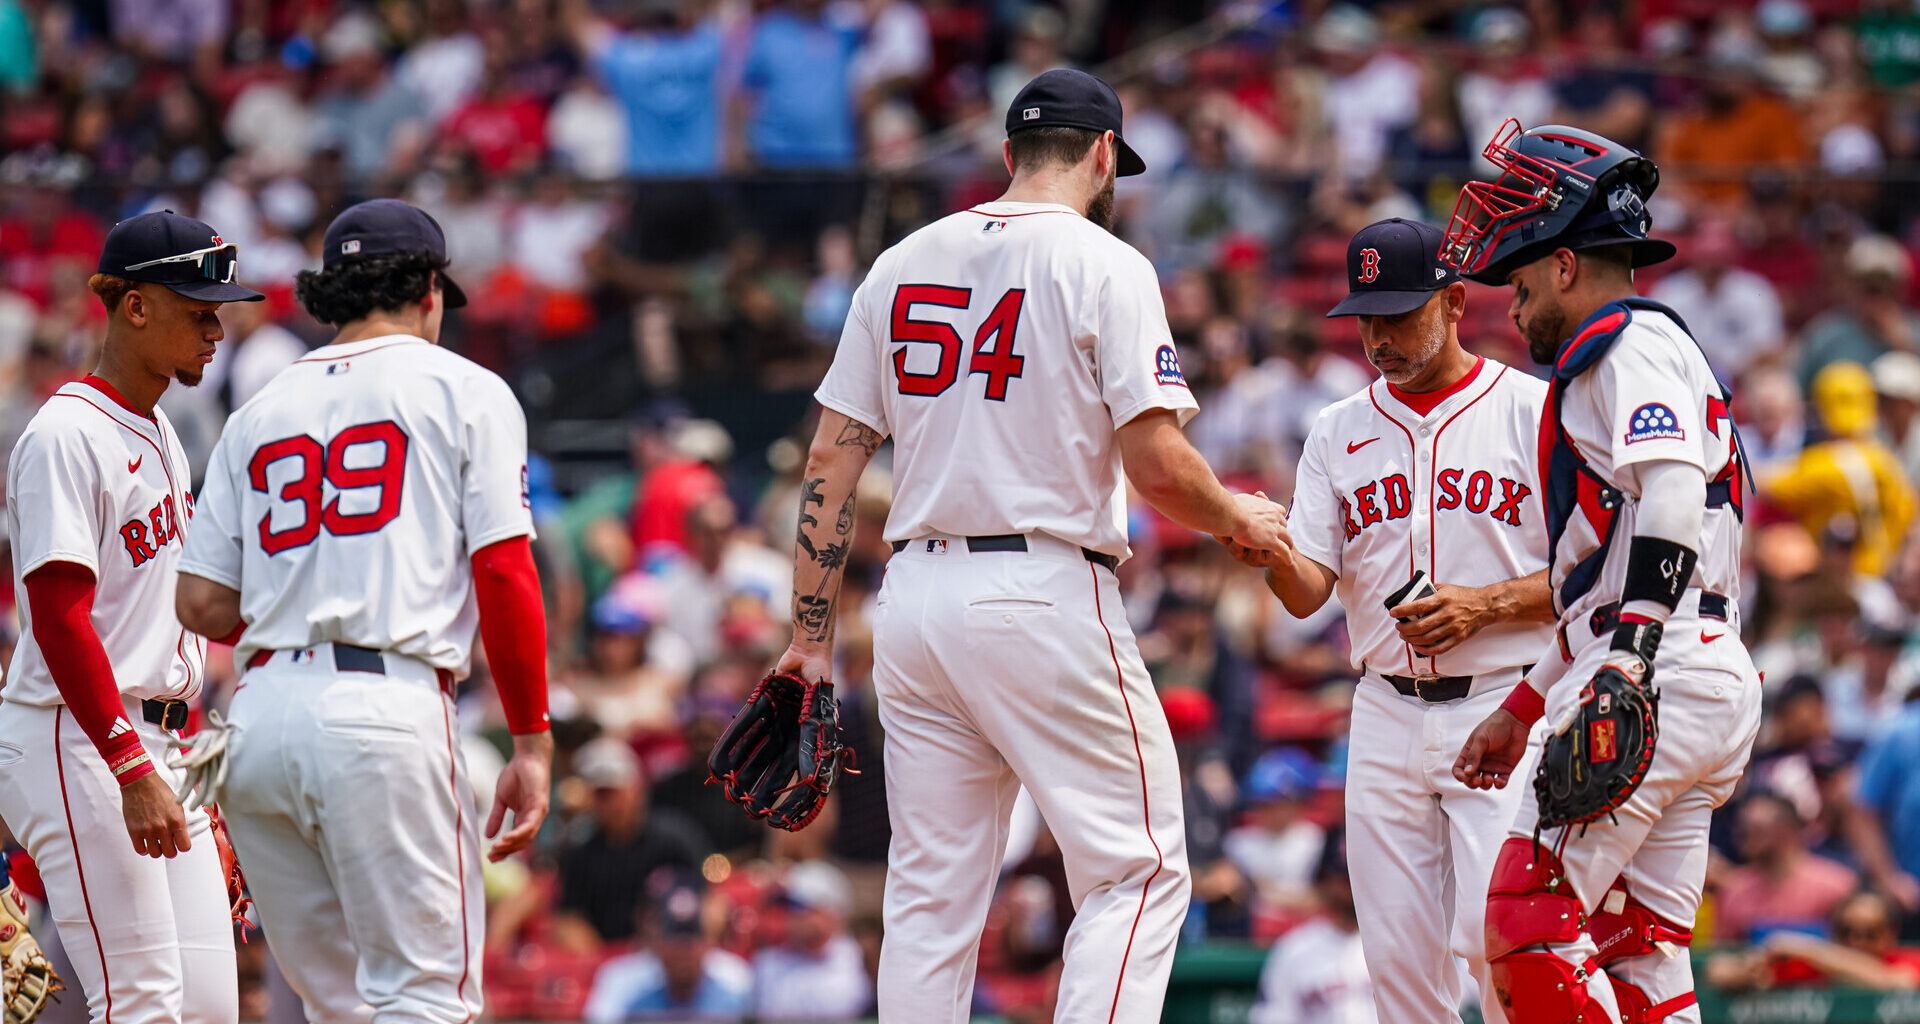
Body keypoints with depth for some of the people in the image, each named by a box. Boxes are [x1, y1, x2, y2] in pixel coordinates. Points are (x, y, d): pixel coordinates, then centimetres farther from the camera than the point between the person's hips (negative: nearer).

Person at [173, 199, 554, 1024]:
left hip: (257, 715, 5)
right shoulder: (465, 391, 7)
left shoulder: (260, 411, 18)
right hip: (387, 706, -5)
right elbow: (504, 575, -3)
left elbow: (202, 602, 13)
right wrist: (531, 742, -1)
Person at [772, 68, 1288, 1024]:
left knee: (930, 894, 10)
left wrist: (812, 633, 12)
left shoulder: (901, 263, 12)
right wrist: (1239, 519, 8)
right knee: (1136, 871, -1)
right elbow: (1158, 467, -13)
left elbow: (831, 459, 10)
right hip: (1045, 598, -6)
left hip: (914, 599, 6)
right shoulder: (1103, 265, -5)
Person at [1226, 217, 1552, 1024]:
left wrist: (1484, 606, -16)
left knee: (1496, 940, -16)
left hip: (1501, 710, -4)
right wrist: (1274, 555, -18)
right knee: (1399, 956, 2)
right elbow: (1309, 592, 5)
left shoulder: (1531, 410, -1)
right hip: (1387, 710, 4)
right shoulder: (1340, 432, 12)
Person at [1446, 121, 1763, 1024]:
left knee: (1528, 922, -15)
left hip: (1660, 680, -10)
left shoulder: (1629, 340, -2)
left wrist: (1627, 656, -32)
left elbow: (1672, 491, -21)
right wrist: (1521, 710, 35)